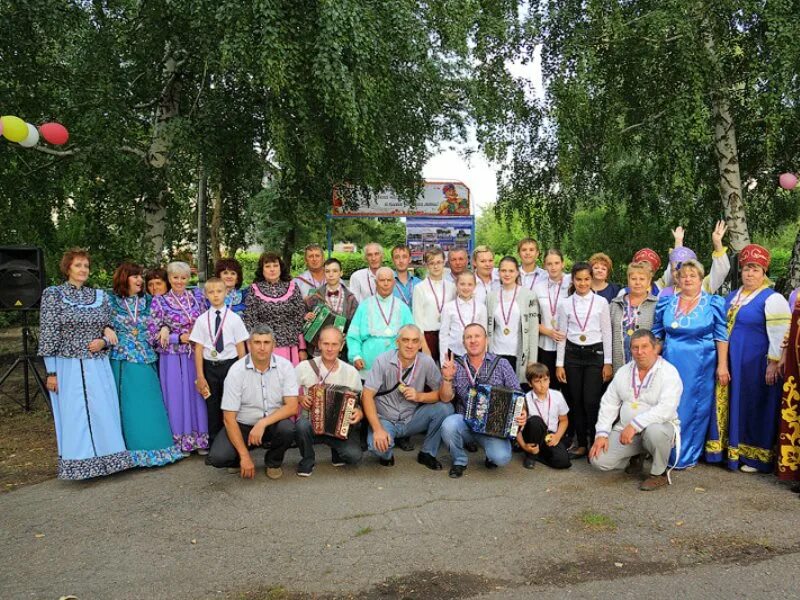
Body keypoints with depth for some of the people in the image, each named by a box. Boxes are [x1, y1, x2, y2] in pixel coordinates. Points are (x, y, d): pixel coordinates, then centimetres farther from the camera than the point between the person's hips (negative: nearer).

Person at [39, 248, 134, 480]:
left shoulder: (99, 295, 10)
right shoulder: (53, 294, -1)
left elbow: (111, 329, 16)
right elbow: (48, 335, -4)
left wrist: (104, 341, -8)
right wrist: (51, 372, -7)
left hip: (99, 367, 4)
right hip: (69, 367, -3)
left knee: (104, 413, 6)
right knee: (74, 415, 2)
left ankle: (106, 459, 20)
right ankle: (78, 464, 15)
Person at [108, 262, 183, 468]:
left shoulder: (147, 301, 9)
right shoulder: (111, 301, 0)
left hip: (146, 359, 3)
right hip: (122, 360, -3)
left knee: (150, 404, 4)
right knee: (128, 406, 2)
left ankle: (155, 447, 14)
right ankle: (133, 450, 11)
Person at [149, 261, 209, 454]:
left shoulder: (197, 297, 6)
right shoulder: (159, 301, -2)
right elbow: (154, 335, -6)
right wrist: (180, 338, -13)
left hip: (196, 355, 2)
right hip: (172, 357, -2)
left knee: (197, 395, 7)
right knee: (177, 397, 4)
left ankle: (201, 440, 17)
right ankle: (181, 442, 16)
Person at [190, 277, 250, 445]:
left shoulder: (234, 318, -2)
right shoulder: (202, 320, 0)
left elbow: (240, 347, 0)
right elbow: (198, 348, 0)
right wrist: (200, 376, -2)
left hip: (230, 364, -1)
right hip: (210, 367, 1)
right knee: (212, 406, 10)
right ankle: (213, 443, 23)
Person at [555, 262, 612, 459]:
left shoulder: (601, 302, 0)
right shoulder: (565, 304, 4)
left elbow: (607, 333, 2)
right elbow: (562, 335, 6)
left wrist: (608, 362, -1)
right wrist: (559, 364, 3)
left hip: (595, 354, -2)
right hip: (572, 354, 2)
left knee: (591, 401, -9)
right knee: (575, 401, 6)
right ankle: (580, 442, 19)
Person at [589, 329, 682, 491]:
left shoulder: (669, 372, -11)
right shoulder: (623, 372, 6)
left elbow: (666, 409, -25)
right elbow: (609, 404, 6)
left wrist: (635, 425, -32)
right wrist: (602, 434, -5)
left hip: (660, 427, -5)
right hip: (625, 430, 5)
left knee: (654, 430, -40)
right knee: (598, 460, -12)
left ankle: (659, 473, -10)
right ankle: (636, 457, 19)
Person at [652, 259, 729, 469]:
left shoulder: (713, 303, -1)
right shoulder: (666, 302, 7)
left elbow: (721, 336, -3)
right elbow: (656, 334, 13)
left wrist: (722, 365, -8)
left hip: (701, 365, -3)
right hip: (671, 363, 3)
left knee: (696, 408, 4)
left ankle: (687, 456, 17)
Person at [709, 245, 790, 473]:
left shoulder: (772, 299, -7)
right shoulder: (731, 297, 13)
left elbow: (779, 335, -13)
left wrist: (773, 363, -18)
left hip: (756, 365, -6)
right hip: (731, 364, 6)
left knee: (755, 408, 2)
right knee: (732, 405, 10)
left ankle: (756, 457, 13)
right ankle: (731, 449, 22)